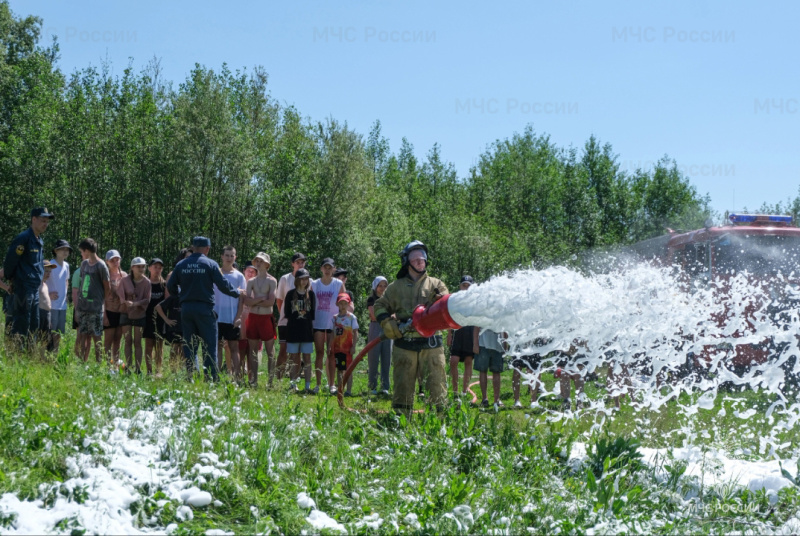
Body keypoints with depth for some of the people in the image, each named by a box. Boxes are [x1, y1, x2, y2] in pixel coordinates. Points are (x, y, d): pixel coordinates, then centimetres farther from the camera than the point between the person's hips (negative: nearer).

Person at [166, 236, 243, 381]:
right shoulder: (211, 264, -6)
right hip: (204, 308, -4)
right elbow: (223, 285, -6)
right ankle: (212, 378, -5)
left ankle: (190, 376, 9)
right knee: (209, 344, 0)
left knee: (189, 346, 10)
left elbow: (170, 286, 9)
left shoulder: (181, 265, 6)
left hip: (186, 308, 4)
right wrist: (237, 292, 11)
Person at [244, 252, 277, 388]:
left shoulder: (271, 281, -1)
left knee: (270, 350, 0)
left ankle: (271, 381, 2)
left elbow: (271, 302, -11)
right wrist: (261, 299, -12)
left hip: (266, 318, -4)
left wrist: (254, 301, -7)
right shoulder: (251, 281, 10)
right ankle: (253, 381, 9)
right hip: (253, 317, 4)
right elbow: (246, 301, -2)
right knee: (252, 350, 5)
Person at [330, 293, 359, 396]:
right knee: (339, 369, 10)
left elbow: (355, 333, -3)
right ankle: (340, 389, 16)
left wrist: (353, 346, -10)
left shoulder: (351, 317, -2)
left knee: (348, 369, -4)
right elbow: (332, 334, 12)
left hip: (347, 348, -4)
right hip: (337, 348, 4)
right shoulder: (334, 318, 9)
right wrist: (329, 348, 9)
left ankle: (349, 390, -2)